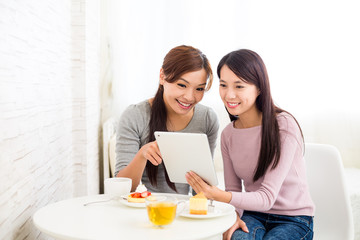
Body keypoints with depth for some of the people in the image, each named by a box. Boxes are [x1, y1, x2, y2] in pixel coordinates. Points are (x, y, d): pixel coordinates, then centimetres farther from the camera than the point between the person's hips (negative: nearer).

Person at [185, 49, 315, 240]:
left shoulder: (284, 126, -16)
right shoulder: (228, 134, 2)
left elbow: (267, 197, -21)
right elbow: (233, 188, 6)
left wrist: (220, 196, -37)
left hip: (293, 219, -2)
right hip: (253, 215, 3)